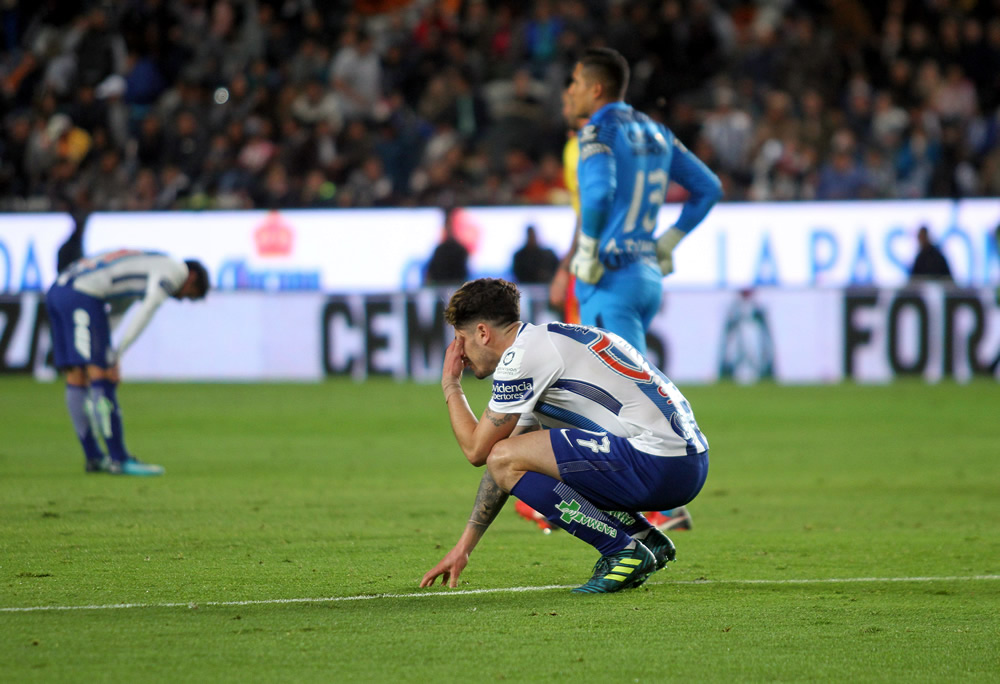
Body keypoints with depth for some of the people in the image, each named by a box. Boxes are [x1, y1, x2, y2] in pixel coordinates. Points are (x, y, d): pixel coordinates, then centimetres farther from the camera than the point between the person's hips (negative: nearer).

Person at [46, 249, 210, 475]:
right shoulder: (176, 269, 4)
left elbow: (114, 315, 26)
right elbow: (145, 313, -9)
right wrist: (116, 356, -10)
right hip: (82, 295, -10)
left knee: (76, 378, 12)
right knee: (102, 377, -6)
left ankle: (93, 457, 18)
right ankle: (120, 459, -5)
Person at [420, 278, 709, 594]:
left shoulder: (523, 354, -7)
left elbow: (477, 450, -3)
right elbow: (512, 458, 28)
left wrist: (450, 385, 13)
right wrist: (464, 545, 29)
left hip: (657, 463, -10)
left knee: (506, 459, -10)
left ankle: (624, 552, -9)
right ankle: (647, 538, 14)